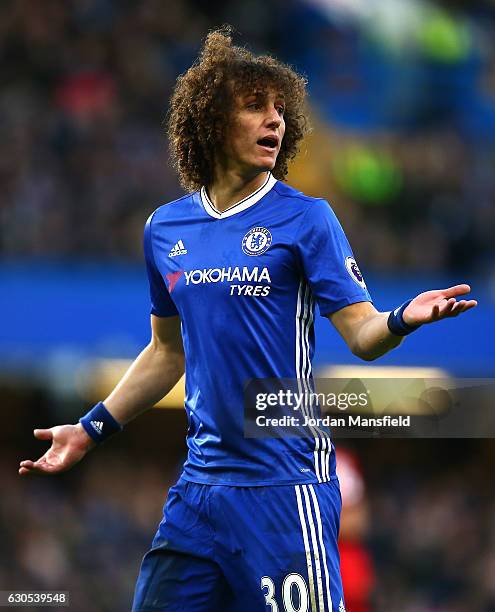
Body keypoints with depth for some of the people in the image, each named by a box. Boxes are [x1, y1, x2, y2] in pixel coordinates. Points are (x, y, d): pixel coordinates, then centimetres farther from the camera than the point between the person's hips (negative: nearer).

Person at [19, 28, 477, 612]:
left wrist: (403, 318, -28)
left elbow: (363, 336, -8)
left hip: (284, 483, -5)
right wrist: (93, 428, 21)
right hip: (201, 483, 5)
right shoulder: (165, 228, 10)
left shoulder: (305, 218, -3)